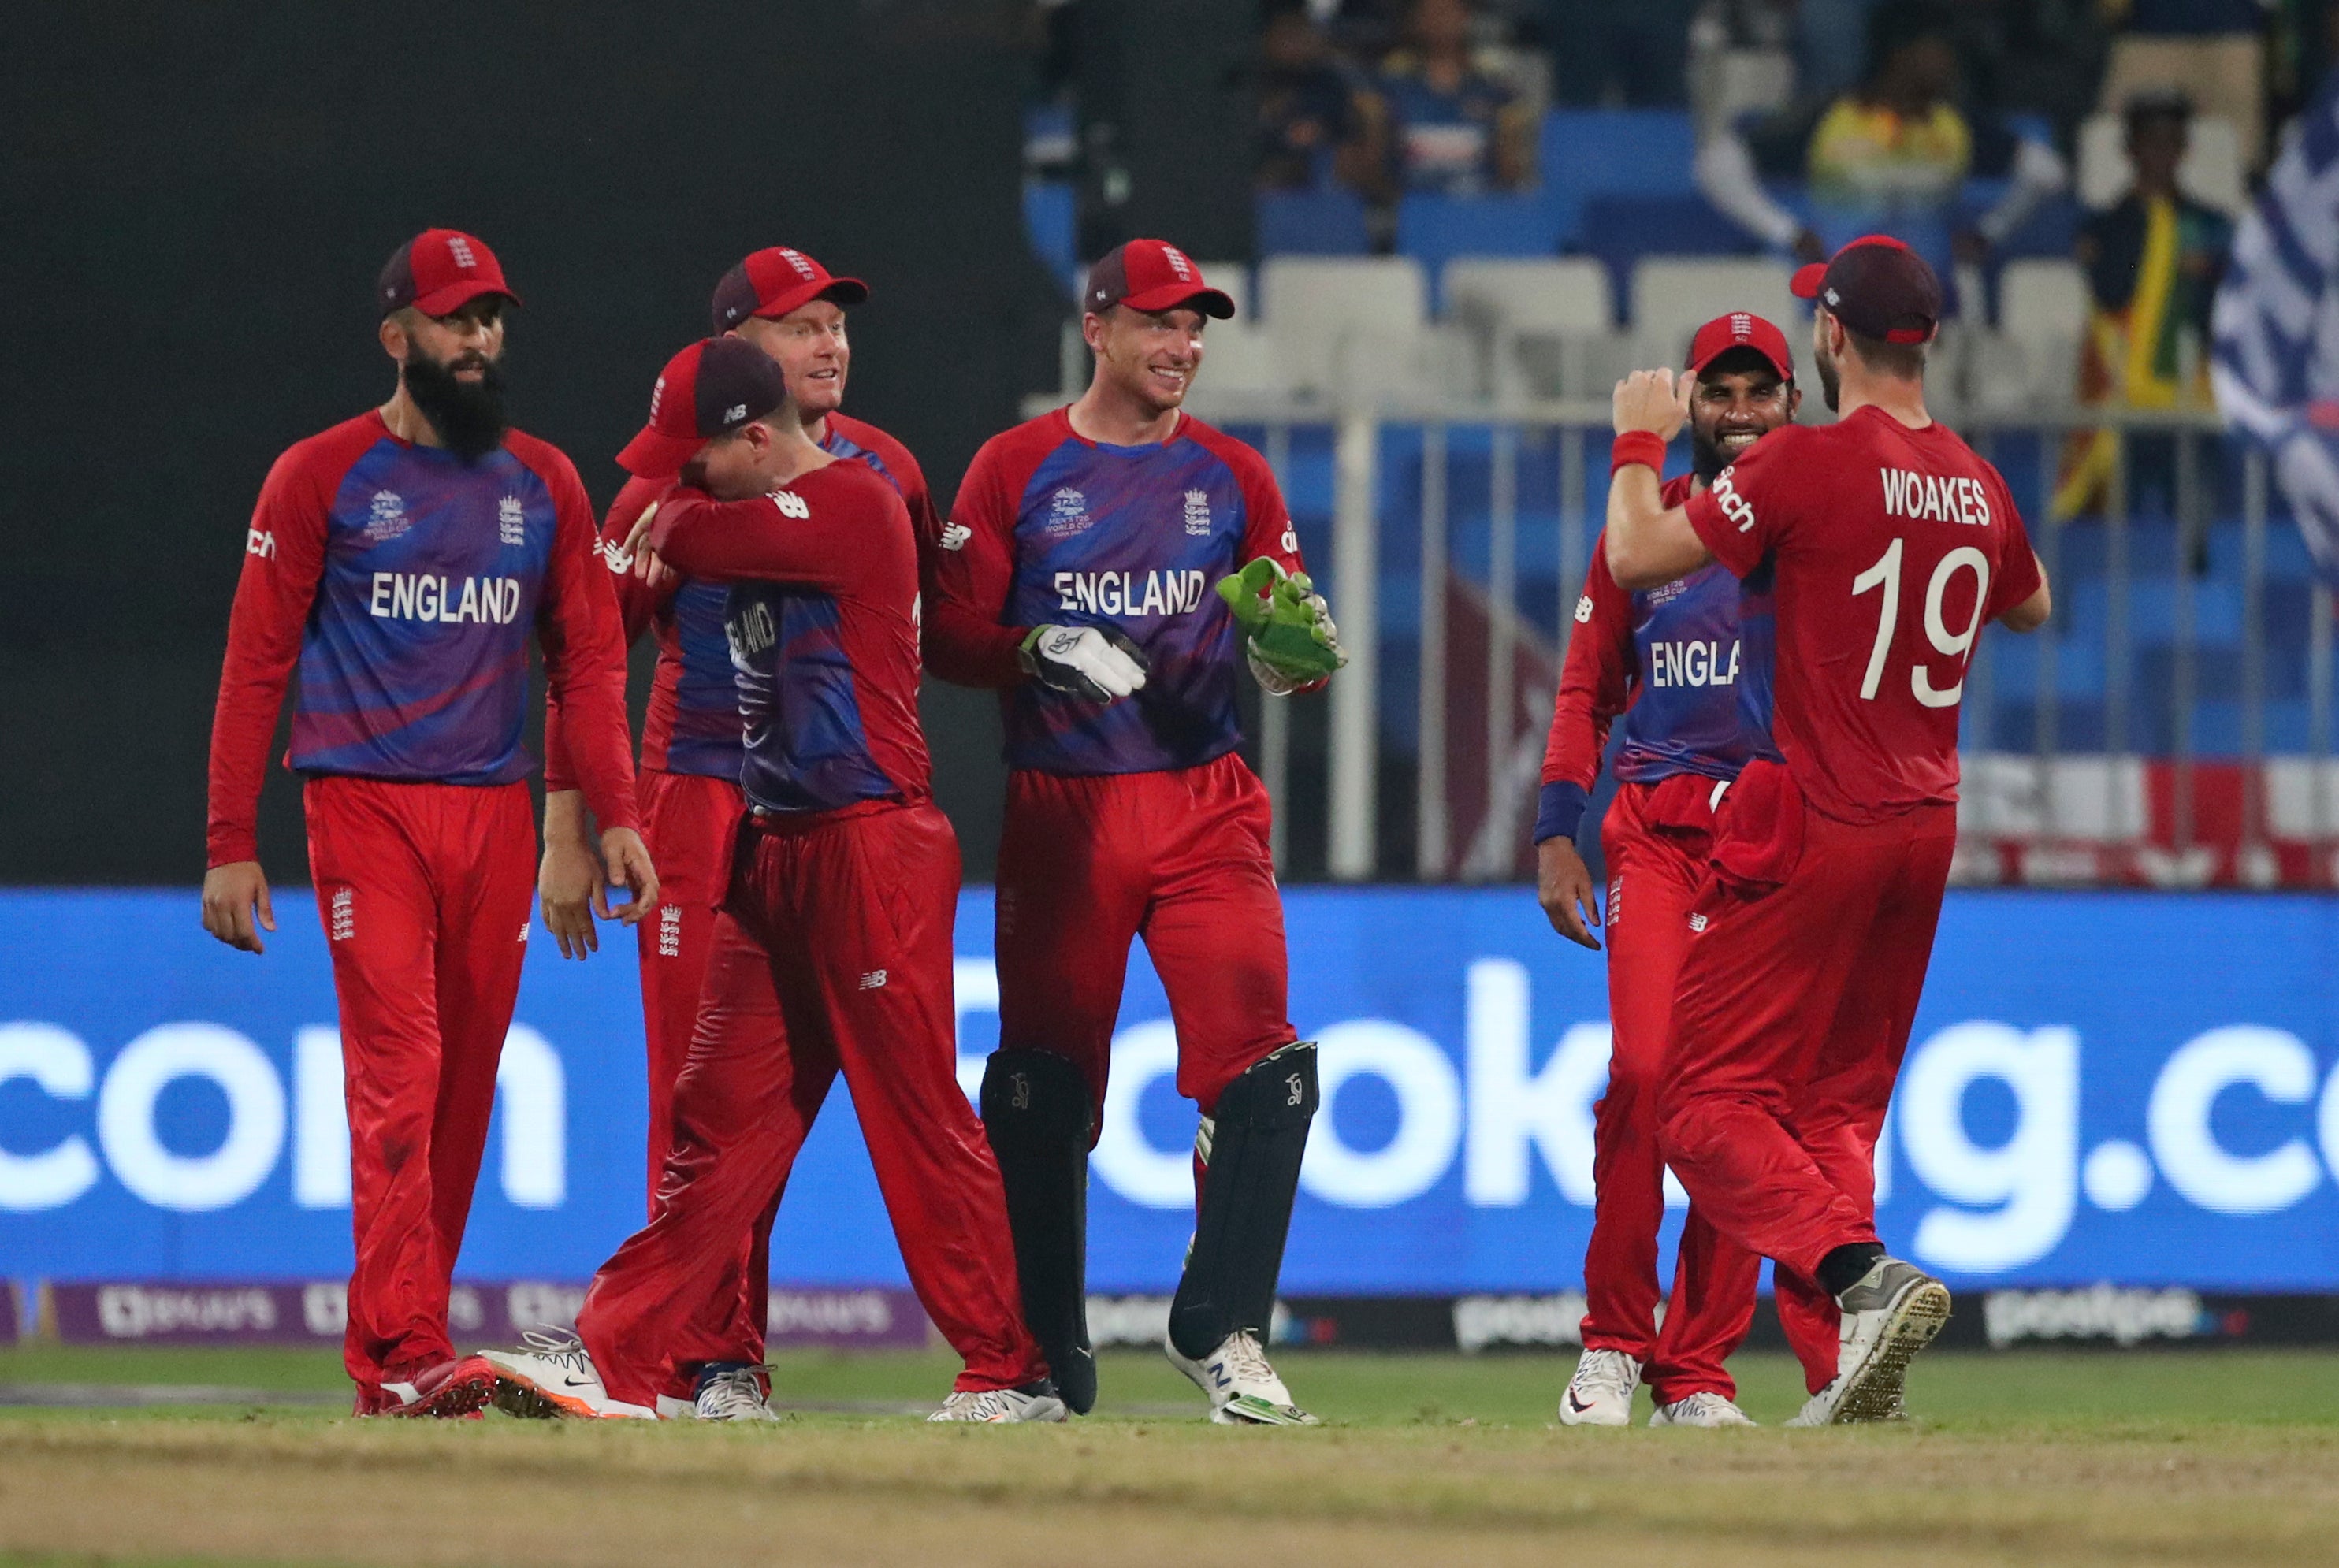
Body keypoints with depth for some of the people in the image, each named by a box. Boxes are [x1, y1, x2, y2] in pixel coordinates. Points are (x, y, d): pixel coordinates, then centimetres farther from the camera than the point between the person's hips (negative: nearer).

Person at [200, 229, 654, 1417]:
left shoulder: (544, 485, 13)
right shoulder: (320, 479, 1)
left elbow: (587, 660, 12)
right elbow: (255, 665, 0)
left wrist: (615, 816, -2)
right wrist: (231, 847, -6)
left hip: (495, 816, 4)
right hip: (365, 807, -4)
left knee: (465, 1088, 4)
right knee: (399, 1070, -15)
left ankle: (386, 1353, 12)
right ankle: (407, 1355, -20)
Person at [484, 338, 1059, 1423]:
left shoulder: (854, 505, -14)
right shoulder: (767, 515, 16)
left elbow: (696, 533, -17)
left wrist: (668, 530, 2)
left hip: (872, 848, -9)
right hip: (776, 846, 9)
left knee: (919, 1117, -6)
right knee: (718, 1116, 6)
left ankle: (1010, 1373, -1)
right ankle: (627, 1362, 5)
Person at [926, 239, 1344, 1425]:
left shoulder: (1234, 478, 11)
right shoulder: (1016, 469, 4)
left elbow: (1293, 642, 9)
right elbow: (950, 634, 1)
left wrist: (1296, 651, -14)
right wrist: (1042, 650, -17)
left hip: (1206, 804, 1)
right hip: (1060, 812, -1)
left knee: (1258, 1068, -15)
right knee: (1043, 1088, 2)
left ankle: (1219, 1330, -5)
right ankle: (1047, 1362, 14)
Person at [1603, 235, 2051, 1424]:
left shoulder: (1811, 462, -14)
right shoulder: (1977, 485, 8)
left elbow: (1638, 558, -12)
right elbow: (2029, 605, 29)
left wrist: (1639, 442, 4)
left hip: (1810, 825, -7)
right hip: (1927, 825, 7)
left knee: (1708, 1099, -4)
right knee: (1841, 1097, 15)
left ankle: (1863, 1276, -25)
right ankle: (1855, 1366, 3)